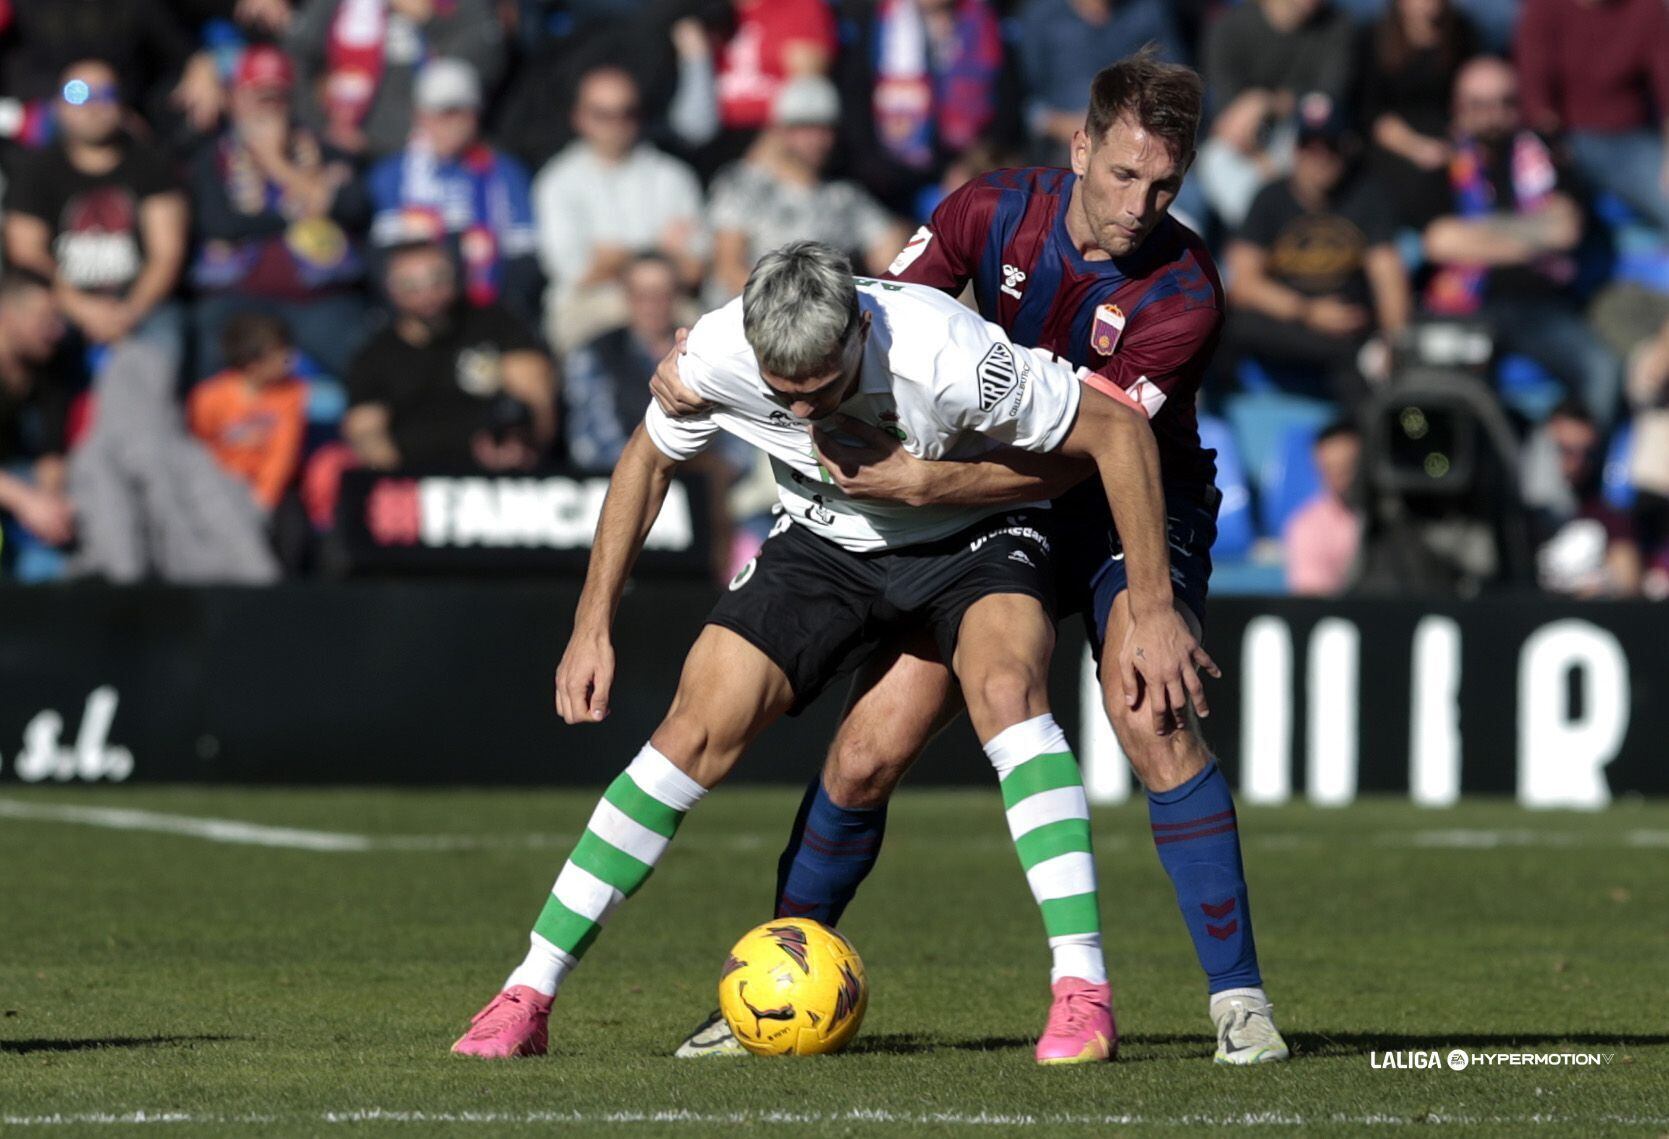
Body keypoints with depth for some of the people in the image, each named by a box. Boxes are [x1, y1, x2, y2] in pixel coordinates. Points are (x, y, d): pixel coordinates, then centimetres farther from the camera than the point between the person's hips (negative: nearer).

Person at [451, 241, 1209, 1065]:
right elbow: (648, 459, -1)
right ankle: (527, 996, -4)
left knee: (1005, 689, -33)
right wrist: (592, 626, -1)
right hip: (825, 541, 3)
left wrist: (1152, 613, -22)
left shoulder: (944, 355, -36)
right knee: (697, 732, -12)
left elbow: (1119, 429, -24)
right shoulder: (717, 355, -25)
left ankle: (1083, 989, -30)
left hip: (975, 533, -3)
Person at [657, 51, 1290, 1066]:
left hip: (1133, 515, -3)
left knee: (1148, 718, -29)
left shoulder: (1183, 294, -25)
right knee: (868, 754, -4)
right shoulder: (993, 214, -13)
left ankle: (1240, 999, -21)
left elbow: (1071, 457, -28)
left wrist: (918, 480, -38)